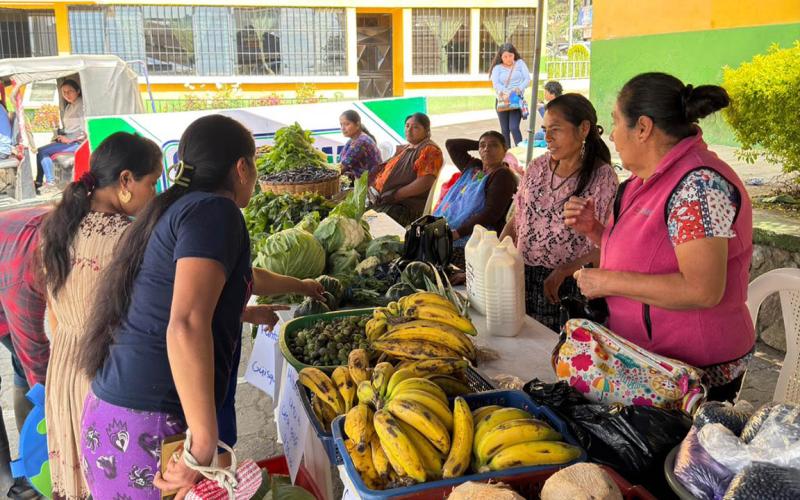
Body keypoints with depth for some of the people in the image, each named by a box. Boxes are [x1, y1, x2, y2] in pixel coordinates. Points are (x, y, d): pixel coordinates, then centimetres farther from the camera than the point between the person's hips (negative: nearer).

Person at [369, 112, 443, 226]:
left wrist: (395, 195, -17)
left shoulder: (429, 150, -5)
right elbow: (387, 170, 28)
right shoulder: (404, 149, 25)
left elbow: (424, 182, -17)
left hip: (404, 206, -9)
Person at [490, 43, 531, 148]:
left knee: (514, 127, -15)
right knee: (505, 130, 6)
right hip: (502, 101, 1)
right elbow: (495, 83, -11)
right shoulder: (497, 68, 5)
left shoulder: (520, 63, 9)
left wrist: (519, 89, -20)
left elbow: (527, 79, 0)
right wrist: (504, 93, -31)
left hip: (517, 100, -1)